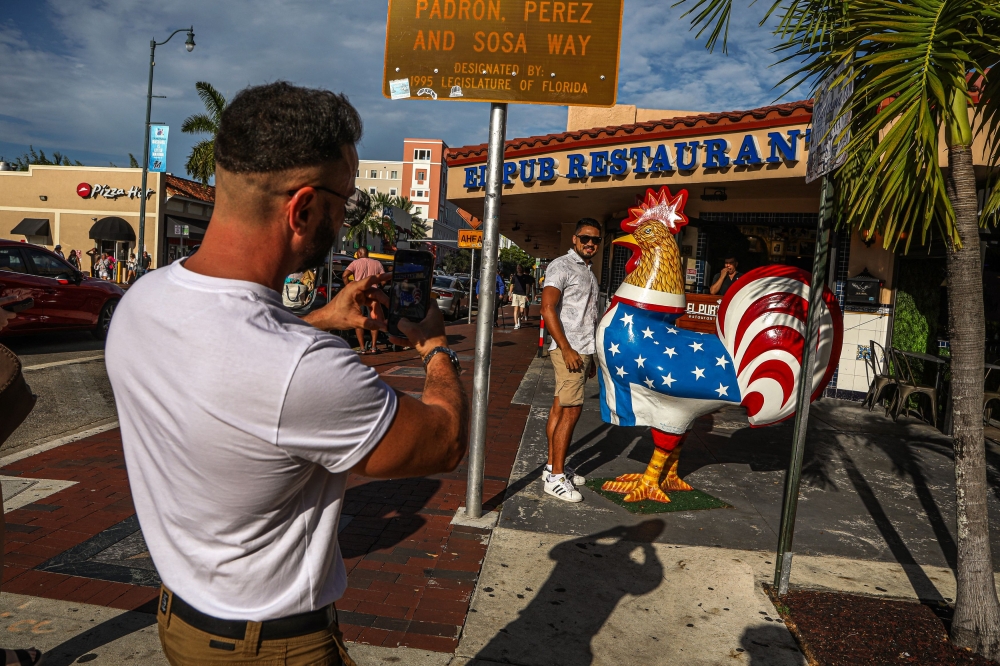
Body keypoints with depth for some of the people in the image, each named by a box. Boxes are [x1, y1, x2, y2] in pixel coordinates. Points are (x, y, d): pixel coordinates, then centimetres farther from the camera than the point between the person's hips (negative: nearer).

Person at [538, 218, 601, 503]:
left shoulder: (588, 273, 21)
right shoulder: (561, 266, -7)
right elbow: (548, 308, -17)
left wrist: (591, 356, 22)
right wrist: (566, 349, -21)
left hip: (583, 350, 9)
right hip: (569, 350, -9)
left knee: (560, 407, 12)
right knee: (571, 410, -10)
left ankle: (553, 466, 18)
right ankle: (555, 478, -5)